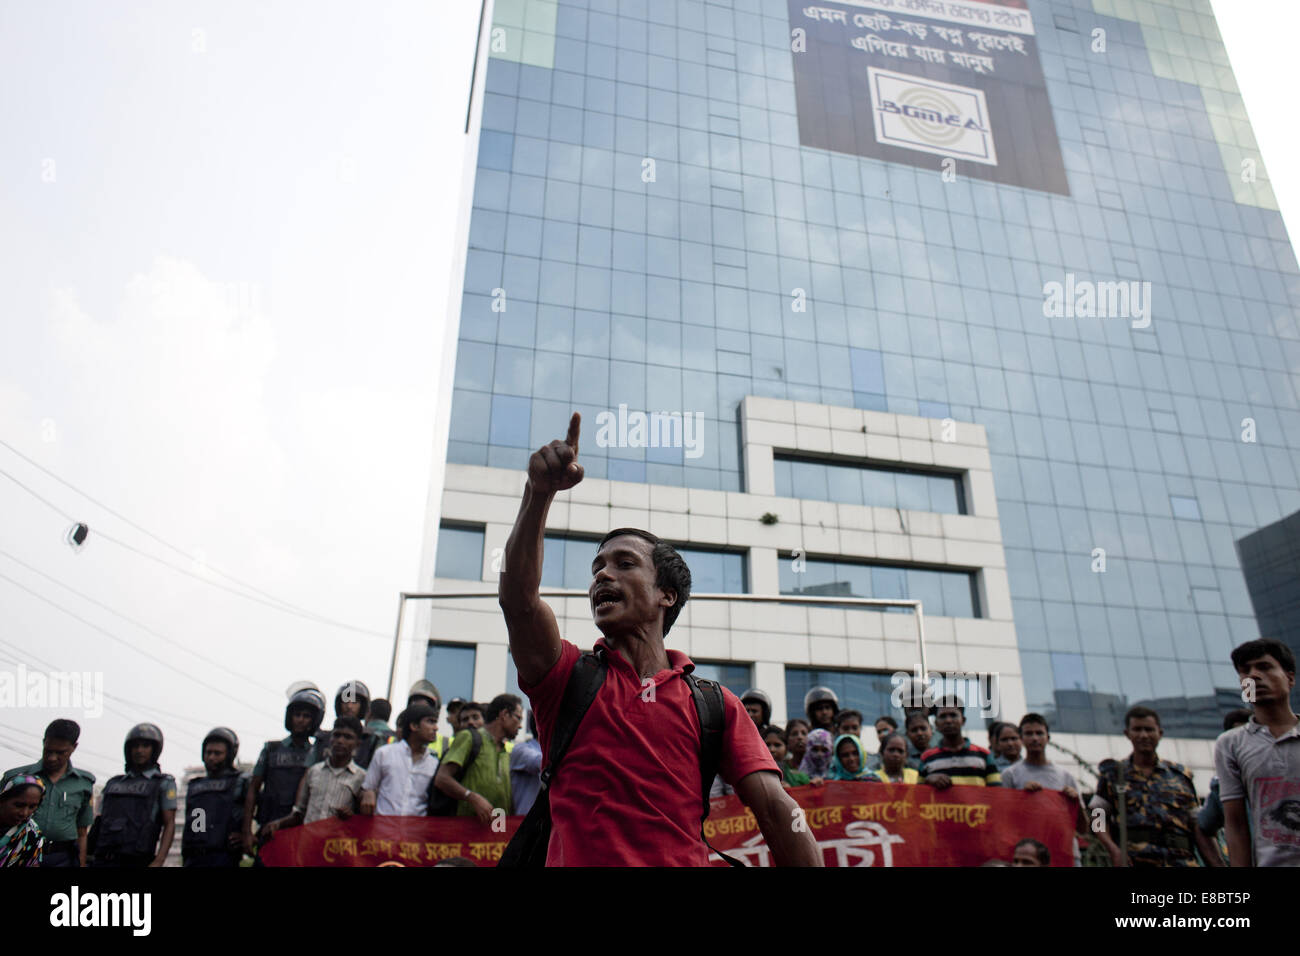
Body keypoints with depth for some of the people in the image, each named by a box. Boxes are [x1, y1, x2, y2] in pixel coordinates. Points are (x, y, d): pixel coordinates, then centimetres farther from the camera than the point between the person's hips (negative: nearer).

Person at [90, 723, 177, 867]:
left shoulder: (164, 783, 6)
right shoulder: (113, 784, 20)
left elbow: (169, 825, -3)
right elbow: (99, 824, 20)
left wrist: (158, 862, -15)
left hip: (136, 862, -4)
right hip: (103, 861, 4)